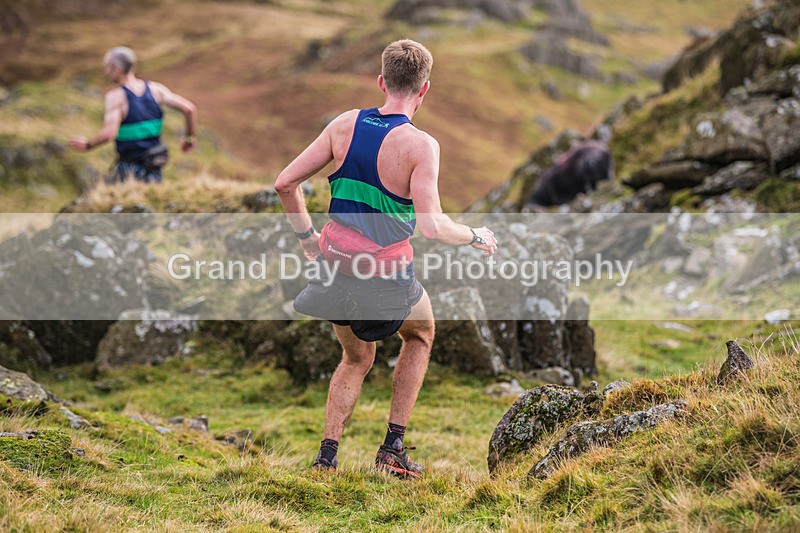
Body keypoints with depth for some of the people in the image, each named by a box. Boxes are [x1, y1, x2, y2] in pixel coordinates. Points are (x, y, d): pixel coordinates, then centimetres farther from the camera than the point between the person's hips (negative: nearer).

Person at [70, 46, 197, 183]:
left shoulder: (116, 96, -14)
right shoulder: (155, 89, 0)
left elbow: (109, 133, -26)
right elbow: (189, 108, -5)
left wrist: (87, 145, -8)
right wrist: (189, 137, 9)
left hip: (130, 168, -5)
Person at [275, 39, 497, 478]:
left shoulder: (344, 124, -3)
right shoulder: (420, 145, -18)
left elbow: (285, 183, -1)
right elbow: (431, 227, -24)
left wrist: (307, 237, 12)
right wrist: (476, 237, -6)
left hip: (335, 262, 4)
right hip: (385, 277, -4)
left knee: (356, 359, 28)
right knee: (420, 335, 28)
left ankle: (326, 458, 17)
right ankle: (392, 448, 23)